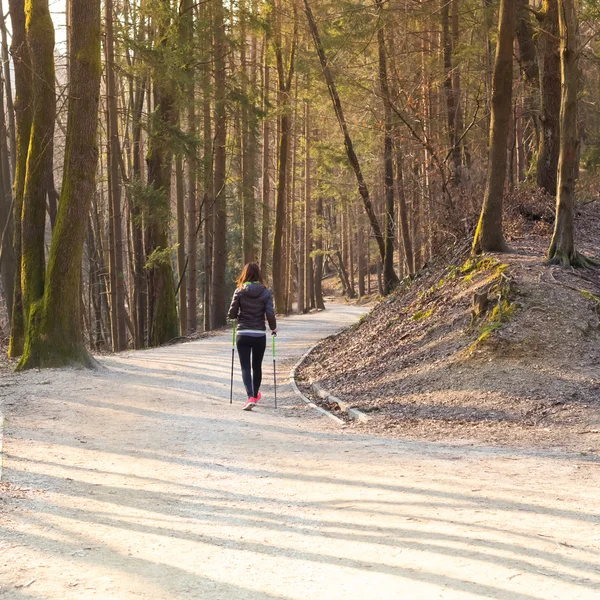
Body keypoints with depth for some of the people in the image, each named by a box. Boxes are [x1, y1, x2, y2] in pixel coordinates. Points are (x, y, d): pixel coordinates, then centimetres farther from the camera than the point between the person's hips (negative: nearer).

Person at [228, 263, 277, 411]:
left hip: (243, 335, -1)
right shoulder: (266, 292, -5)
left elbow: (231, 314, -4)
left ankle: (250, 397, -19)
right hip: (260, 335, 1)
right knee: (257, 366, 18)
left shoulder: (239, 291, -6)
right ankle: (255, 395, 36)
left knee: (245, 367, -1)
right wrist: (273, 328, 8)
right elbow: (270, 314, -10)